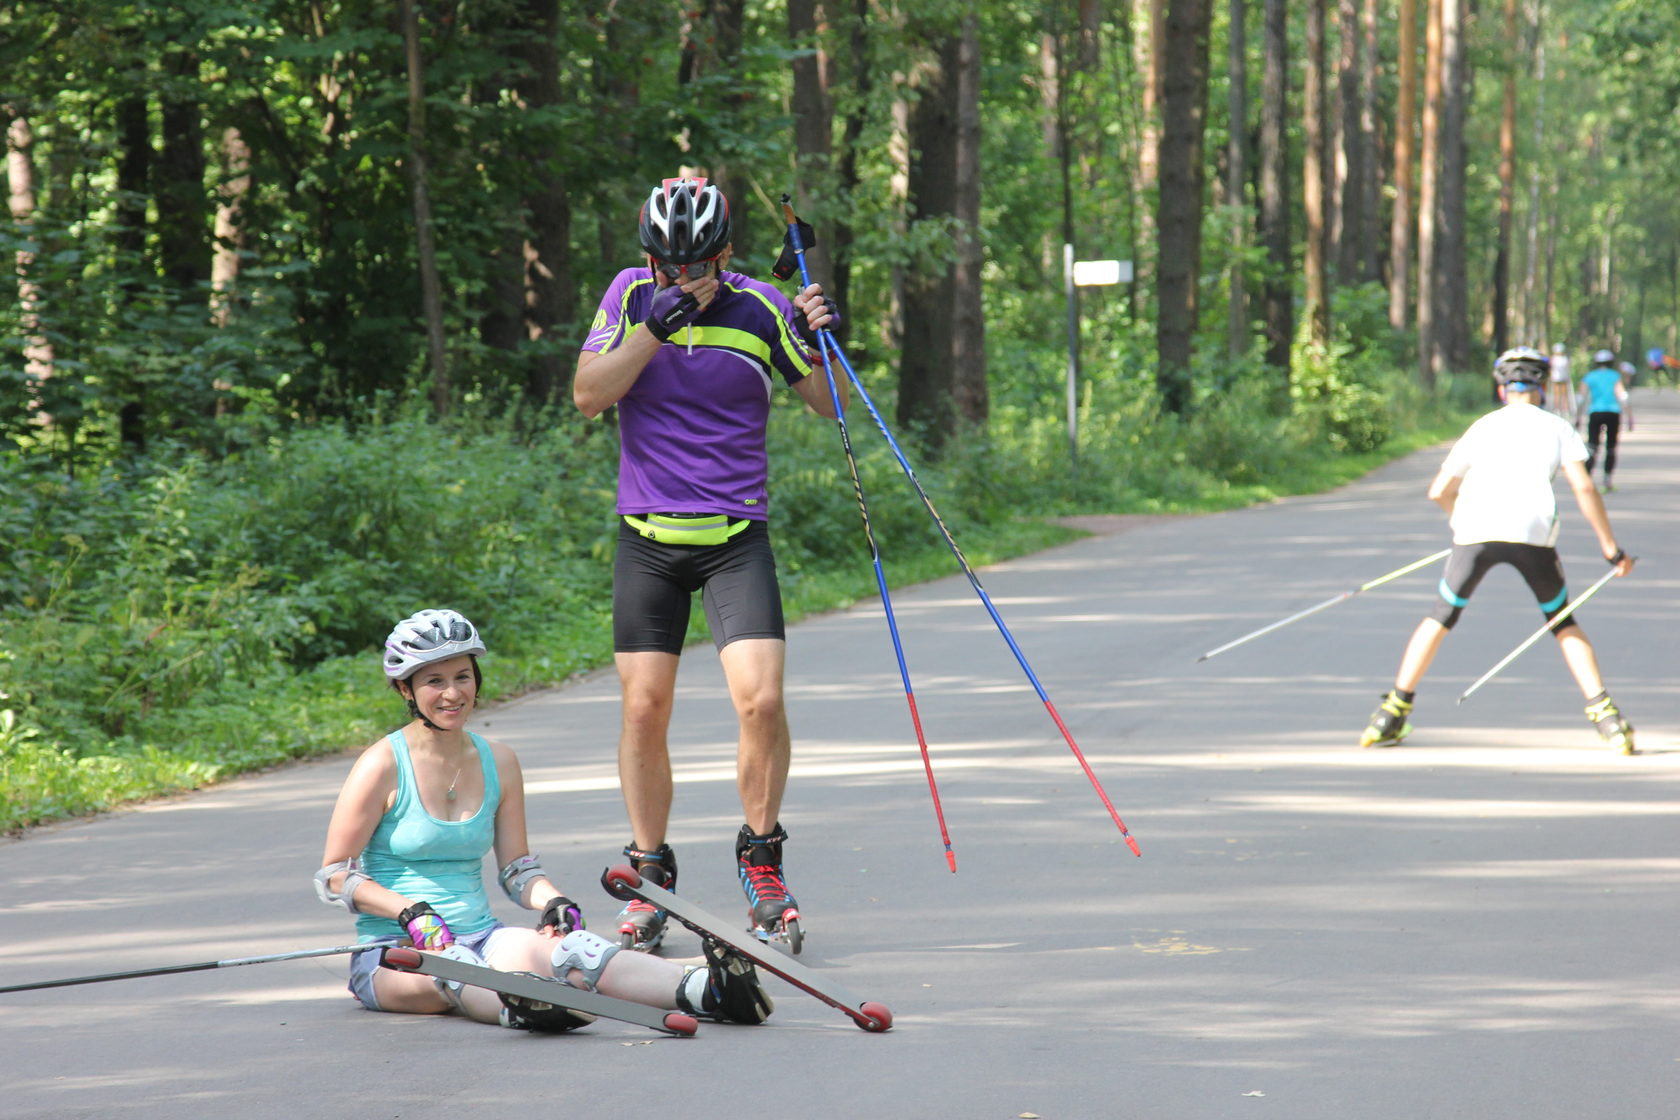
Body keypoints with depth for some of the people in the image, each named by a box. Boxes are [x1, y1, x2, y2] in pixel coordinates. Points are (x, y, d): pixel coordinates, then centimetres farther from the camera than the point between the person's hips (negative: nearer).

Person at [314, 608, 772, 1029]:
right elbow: (334, 876, -4)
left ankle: (704, 988, -56)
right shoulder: (383, 765, -4)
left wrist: (554, 902, -5)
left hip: (479, 937, 3)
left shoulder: (498, 762, 12)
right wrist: (411, 913, -17)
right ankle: (516, 1007, -76)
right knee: (450, 967, -40)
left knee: (548, 947, -29)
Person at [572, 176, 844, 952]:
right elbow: (587, 396, -9)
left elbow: (831, 406, 3)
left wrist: (819, 344, -17)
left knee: (761, 699, -14)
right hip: (648, 537, 1)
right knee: (645, 708, 1)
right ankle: (650, 879, 14)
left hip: (736, 538, -1)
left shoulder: (759, 309, -4)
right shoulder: (632, 297, 0)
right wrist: (651, 331, -20)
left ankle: (761, 860, 6)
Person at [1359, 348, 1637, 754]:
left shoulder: (1482, 427, 25)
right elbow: (1584, 488, 7)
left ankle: (1392, 712, 8)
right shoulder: (1557, 427, 19)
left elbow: (1438, 491, 25)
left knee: (1441, 617, 14)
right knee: (1564, 623, 14)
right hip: (1532, 532, -1)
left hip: (1474, 531, 1)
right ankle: (1603, 711, 0)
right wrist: (1611, 549, 11)